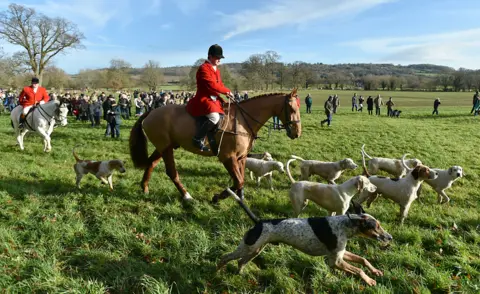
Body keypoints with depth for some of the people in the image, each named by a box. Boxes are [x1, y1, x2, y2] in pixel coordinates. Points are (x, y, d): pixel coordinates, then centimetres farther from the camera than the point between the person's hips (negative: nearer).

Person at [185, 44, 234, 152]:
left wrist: (226, 93, -1)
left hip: (214, 99, 10)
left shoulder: (216, 70, 18)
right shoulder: (204, 68, -12)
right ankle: (198, 139, -20)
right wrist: (227, 91, -15)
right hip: (203, 99, -10)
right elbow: (212, 85, -22)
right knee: (214, 117, -35)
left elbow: (219, 84, 20)